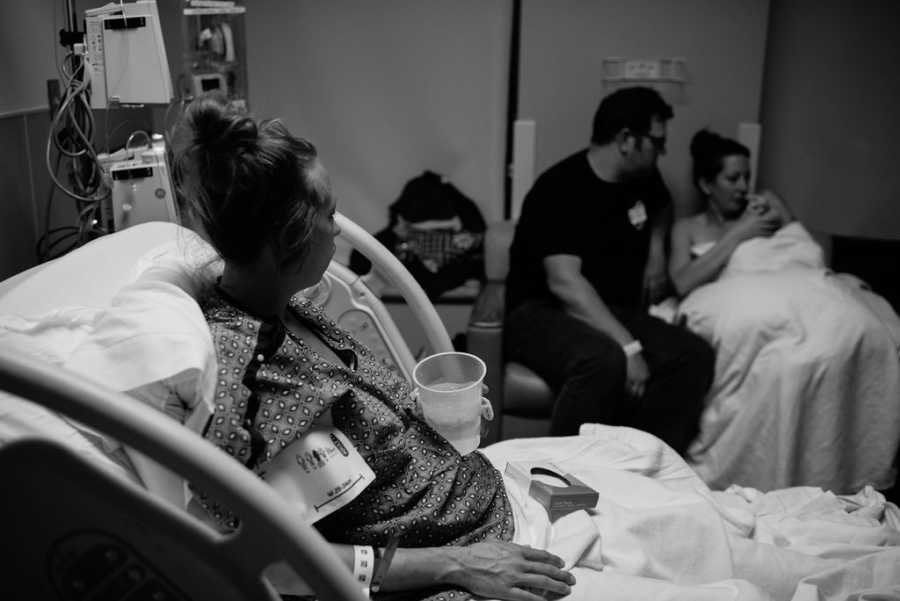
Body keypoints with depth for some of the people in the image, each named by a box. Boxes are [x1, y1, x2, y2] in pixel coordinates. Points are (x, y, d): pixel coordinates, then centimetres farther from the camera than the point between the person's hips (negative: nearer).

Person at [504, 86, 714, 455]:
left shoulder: (642, 178, 10)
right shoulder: (561, 188, -16)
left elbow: (660, 206, 36)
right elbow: (565, 281, -27)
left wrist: (656, 250, 16)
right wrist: (628, 346, -34)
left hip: (613, 312, 7)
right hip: (542, 311, -7)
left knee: (694, 356, -20)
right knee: (604, 361, -39)